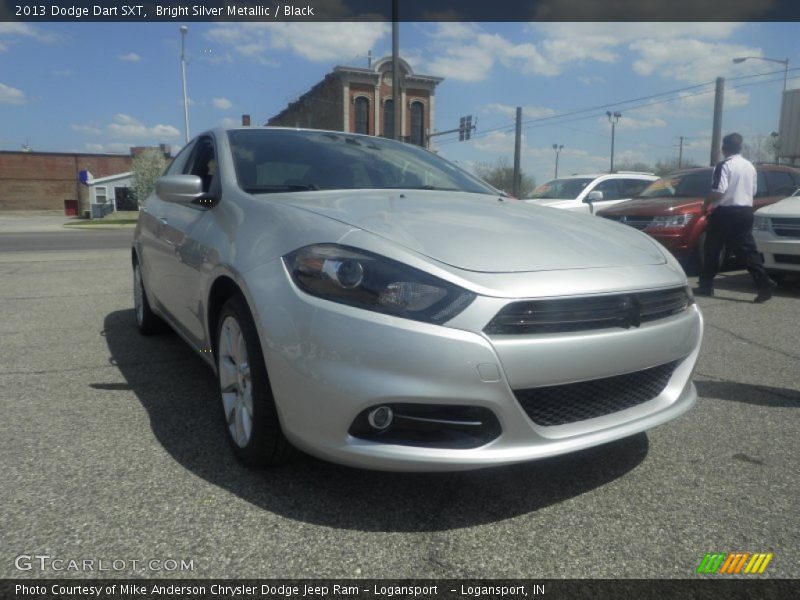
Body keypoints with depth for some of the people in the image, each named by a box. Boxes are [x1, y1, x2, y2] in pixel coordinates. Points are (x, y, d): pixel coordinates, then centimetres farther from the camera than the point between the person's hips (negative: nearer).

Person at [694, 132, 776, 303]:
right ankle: (764, 283, -8)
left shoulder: (724, 165, -11)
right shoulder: (749, 166, 13)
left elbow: (718, 191, -21)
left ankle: (706, 286, 12)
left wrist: (706, 204, -7)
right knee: (747, 249, 4)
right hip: (746, 211, 7)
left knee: (712, 249, 6)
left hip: (725, 212, -6)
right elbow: (753, 191, 19)